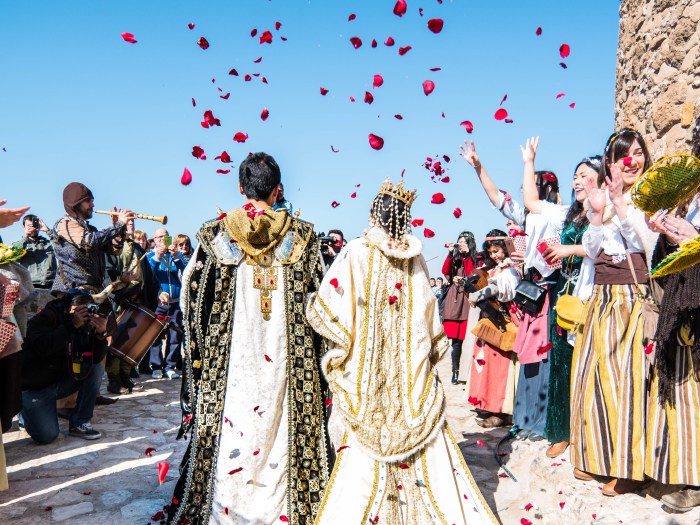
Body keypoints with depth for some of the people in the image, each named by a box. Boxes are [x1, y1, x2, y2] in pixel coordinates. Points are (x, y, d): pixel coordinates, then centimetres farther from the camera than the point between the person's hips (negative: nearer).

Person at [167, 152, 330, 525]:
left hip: (229, 353, 0)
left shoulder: (216, 232, -1)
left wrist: (200, 352, 14)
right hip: (285, 356, 0)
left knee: (229, 428, 9)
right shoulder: (301, 234, -1)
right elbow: (317, 296, 2)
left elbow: (191, 293, 3)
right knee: (279, 423, 9)